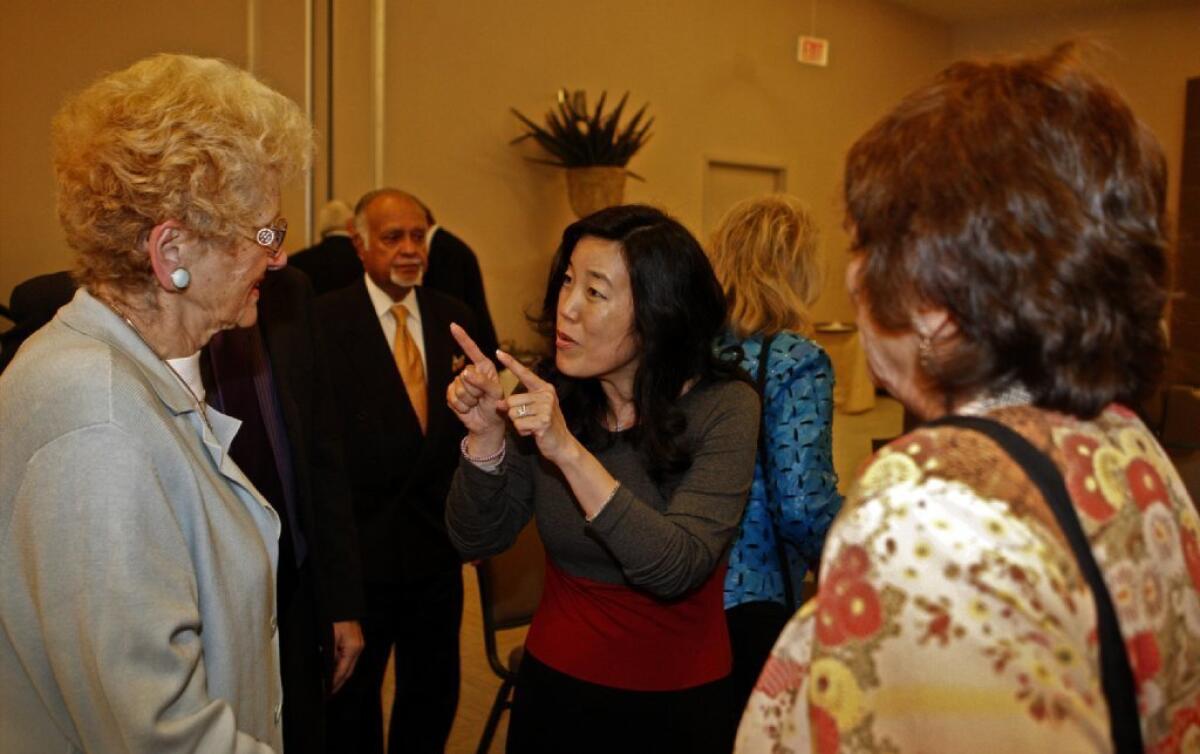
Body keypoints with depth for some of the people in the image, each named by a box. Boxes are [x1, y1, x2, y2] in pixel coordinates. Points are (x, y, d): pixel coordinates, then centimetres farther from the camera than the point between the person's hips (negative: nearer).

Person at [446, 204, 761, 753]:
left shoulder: (722, 409, -17)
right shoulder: (551, 397, -9)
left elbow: (678, 569, -27)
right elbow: (476, 542, -6)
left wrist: (569, 451, -34)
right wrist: (487, 435, -22)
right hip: (555, 682, 3)